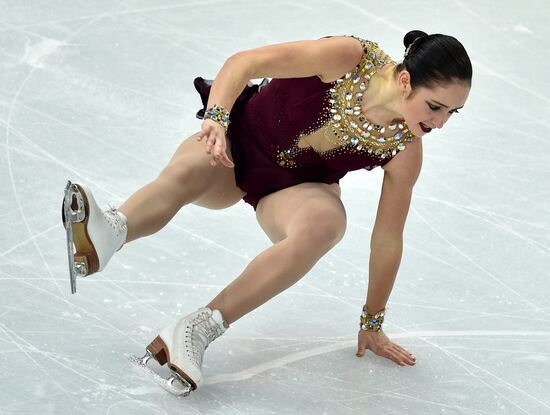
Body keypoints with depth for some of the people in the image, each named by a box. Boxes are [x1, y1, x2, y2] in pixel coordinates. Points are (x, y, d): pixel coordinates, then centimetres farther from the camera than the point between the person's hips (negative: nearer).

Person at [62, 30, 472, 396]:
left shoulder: (406, 149, -17)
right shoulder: (350, 58, -25)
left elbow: (388, 239, -6)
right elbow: (244, 62, -22)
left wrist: (372, 323, 1)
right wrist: (217, 118, -40)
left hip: (296, 188, 1)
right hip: (242, 141, 0)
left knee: (324, 223, -35)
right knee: (186, 172, -34)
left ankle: (198, 329, -42)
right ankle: (108, 234, -63)